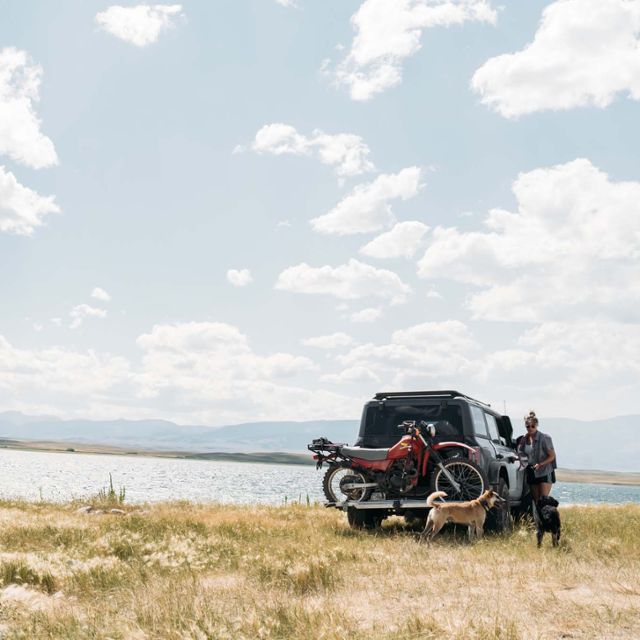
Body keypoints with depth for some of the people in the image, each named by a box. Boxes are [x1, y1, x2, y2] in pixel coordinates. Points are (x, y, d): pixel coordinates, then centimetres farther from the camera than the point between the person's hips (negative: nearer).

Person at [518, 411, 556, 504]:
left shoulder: (544, 438, -11)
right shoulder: (524, 439, 5)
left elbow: (552, 456, -8)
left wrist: (540, 464, -20)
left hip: (545, 473, -6)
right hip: (532, 474, 6)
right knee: (536, 501, 5)